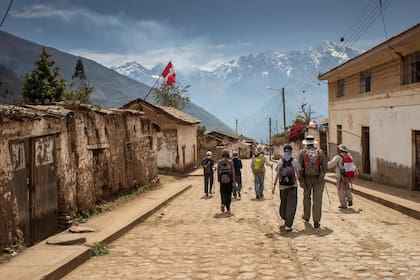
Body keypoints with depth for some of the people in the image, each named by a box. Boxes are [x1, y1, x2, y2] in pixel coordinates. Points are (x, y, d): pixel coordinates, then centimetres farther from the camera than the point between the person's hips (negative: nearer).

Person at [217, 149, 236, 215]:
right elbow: (233, 171, -6)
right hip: (229, 179, -1)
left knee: (223, 192, 15)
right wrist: (234, 180, -2)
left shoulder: (219, 162, -1)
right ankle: (228, 209, 6)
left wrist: (218, 179, 14)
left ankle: (223, 204, -11)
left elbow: (218, 171, 4)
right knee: (229, 194, 7)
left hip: (222, 179, 1)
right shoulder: (230, 162, -5)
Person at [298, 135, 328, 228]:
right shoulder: (320, 152, -1)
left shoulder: (302, 152, -3)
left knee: (306, 197, 19)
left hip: (307, 179, 1)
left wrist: (300, 179, -5)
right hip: (318, 179, -1)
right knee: (317, 200, -1)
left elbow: (299, 167, -8)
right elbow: (325, 167, 0)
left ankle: (306, 216, 35)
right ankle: (316, 221, -6)